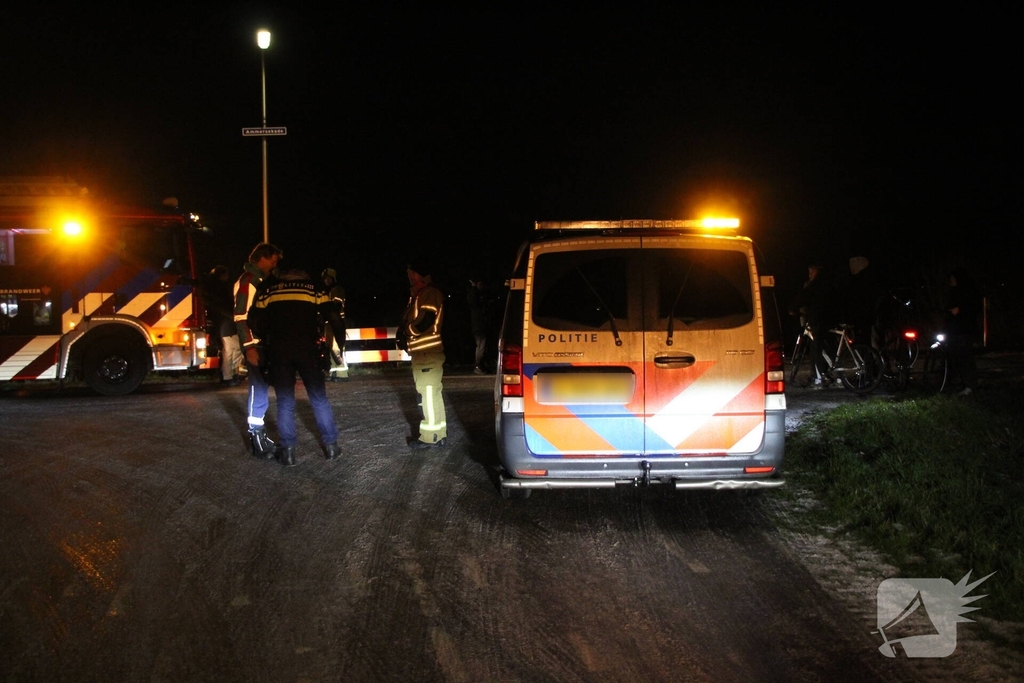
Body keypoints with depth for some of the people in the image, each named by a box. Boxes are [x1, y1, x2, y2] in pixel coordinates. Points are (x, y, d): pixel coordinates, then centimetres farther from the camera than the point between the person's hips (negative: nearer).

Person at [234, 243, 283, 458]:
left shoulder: (261, 280, 18)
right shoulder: (247, 281, -12)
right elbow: (241, 317, -19)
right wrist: (250, 347, -23)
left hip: (264, 344, 10)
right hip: (255, 346, -10)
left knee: (261, 390, 13)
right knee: (258, 391, -8)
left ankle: (259, 434, 21)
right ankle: (256, 439, -4)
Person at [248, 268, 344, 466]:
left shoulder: (268, 291, 15)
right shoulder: (313, 289, 14)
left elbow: (256, 322, 6)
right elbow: (332, 316, 2)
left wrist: (266, 342, 18)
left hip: (279, 350, 0)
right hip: (307, 348, 0)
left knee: (285, 402, 8)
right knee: (319, 398, 11)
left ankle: (287, 450, 5)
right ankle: (330, 444, 12)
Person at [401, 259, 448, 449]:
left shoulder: (430, 293, -12)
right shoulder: (418, 295, 21)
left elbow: (426, 321, -23)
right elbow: (410, 319, 20)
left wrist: (405, 332, -10)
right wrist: (406, 333, 0)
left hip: (428, 352, -11)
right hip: (422, 352, 11)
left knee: (427, 394, -9)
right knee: (431, 393, 15)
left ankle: (430, 437, -6)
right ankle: (438, 433, 22)